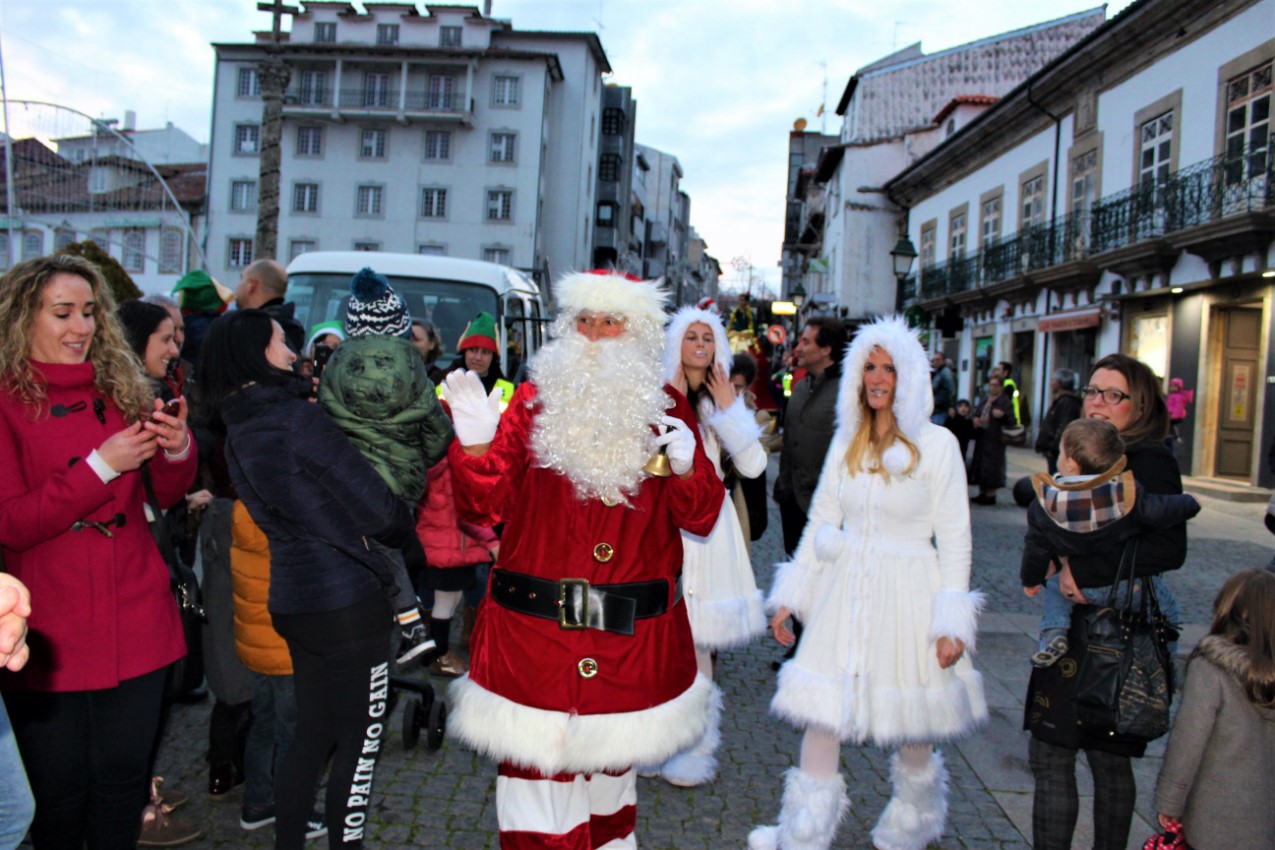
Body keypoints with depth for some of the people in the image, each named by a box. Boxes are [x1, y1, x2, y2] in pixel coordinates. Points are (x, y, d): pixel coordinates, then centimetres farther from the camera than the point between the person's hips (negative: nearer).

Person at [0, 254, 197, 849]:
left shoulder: (121, 387, 5)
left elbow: (168, 495, 6)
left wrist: (177, 449, -15)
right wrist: (100, 465, -22)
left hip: (135, 622, 3)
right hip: (50, 636, -3)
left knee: (124, 778, 15)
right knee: (61, 790, 12)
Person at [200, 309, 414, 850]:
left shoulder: (237, 433, 8)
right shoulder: (298, 418, -17)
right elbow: (376, 508, -16)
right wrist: (402, 526, 5)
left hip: (291, 598, 8)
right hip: (346, 600, -8)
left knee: (313, 735, 20)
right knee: (359, 743, 6)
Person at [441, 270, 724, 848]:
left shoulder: (665, 408, 5)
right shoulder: (534, 400, 2)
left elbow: (700, 518, 3)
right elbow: (484, 506, -3)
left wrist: (687, 468, -15)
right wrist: (477, 445, -20)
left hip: (632, 637, 2)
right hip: (534, 631, -1)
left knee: (612, 767, 20)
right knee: (535, 766, 5)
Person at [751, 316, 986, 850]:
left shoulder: (937, 444, -7)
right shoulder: (846, 440, 5)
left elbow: (955, 539, -6)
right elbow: (820, 520, 9)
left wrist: (952, 622, -10)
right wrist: (789, 598, 7)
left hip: (906, 590, -3)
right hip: (844, 588, 3)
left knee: (911, 719, 12)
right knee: (820, 706, 4)